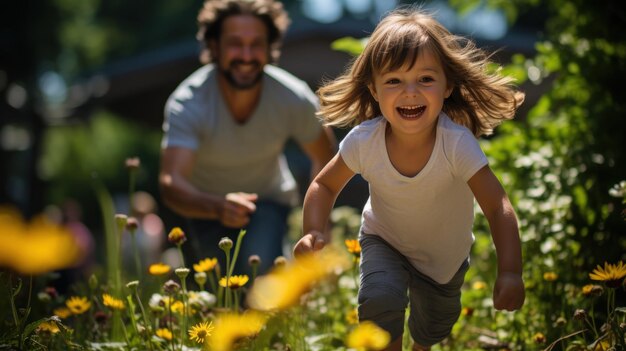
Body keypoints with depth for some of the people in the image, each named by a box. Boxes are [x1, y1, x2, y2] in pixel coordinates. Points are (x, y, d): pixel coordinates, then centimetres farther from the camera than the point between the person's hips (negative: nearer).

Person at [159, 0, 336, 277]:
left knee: (260, 265, -28)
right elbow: (170, 183, -43)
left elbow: (324, 158, -4)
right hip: (206, 205, 0)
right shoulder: (187, 104, -31)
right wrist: (218, 207, -62)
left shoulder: (294, 98, -24)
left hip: (268, 199, 0)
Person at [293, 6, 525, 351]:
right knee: (380, 300, -30)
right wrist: (314, 231, -31)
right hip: (385, 241, 0)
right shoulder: (365, 141, -29)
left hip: (445, 254, 1)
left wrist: (510, 272, -47)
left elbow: (498, 207, -35)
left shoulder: (457, 142, -35)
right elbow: (325, 185, -13)